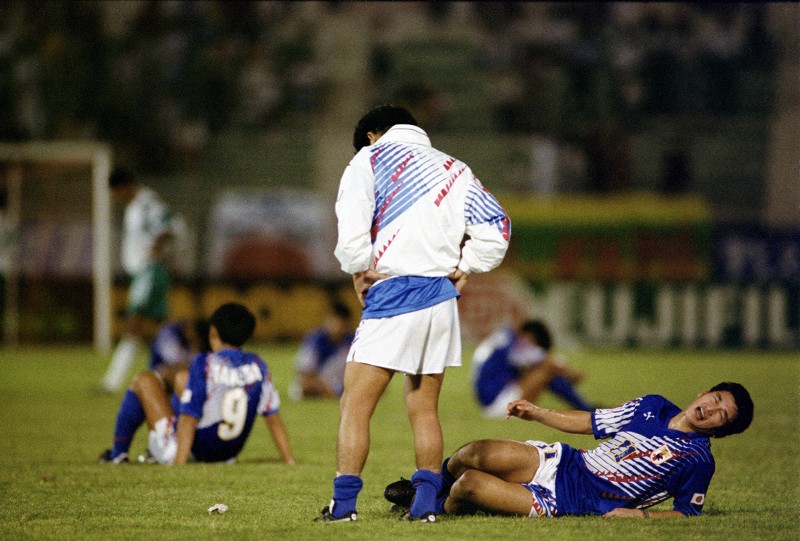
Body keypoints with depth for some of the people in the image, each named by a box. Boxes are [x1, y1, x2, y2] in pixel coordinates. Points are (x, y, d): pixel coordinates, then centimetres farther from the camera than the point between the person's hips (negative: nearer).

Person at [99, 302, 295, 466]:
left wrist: (178, 466, -24)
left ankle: (118, 454, 22)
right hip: (227, 454, 6)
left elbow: (188, 420, -22)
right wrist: (290, 462, 1)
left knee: (145, 380, 11)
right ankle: (156, 453, 41)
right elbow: (273, 418, -4)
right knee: (182, 378, 26)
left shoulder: (204, 364, -19)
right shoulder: (257, 366, -5)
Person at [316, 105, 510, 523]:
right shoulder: (455, 170, 16)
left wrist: (360, 273, 4)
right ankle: (425, 502, 9)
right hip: (442, 300, 6)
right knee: (424, 408, 13)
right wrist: (463, 270, 12)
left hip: (393, 296, -5)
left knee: (355, 406, -3)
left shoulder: (369, 161, 2)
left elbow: (352, 234, -11)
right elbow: (494, 229, 8)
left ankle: (343, 504, -7)